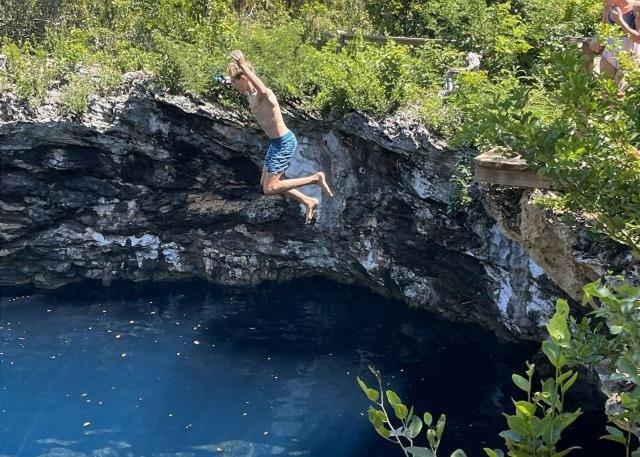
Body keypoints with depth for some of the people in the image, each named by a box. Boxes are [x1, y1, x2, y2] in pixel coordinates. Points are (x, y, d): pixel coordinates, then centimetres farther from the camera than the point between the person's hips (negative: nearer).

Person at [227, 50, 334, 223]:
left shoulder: (263, 95, -27)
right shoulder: (250, 95, 3)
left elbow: (263, 90, -54)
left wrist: (243, 66, -57)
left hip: (284, 144, -10)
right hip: (276, 142, 10)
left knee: (270, 189, -10)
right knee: (265, 184, 18)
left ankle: (315, 178, -3)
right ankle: (308, 202, 26)